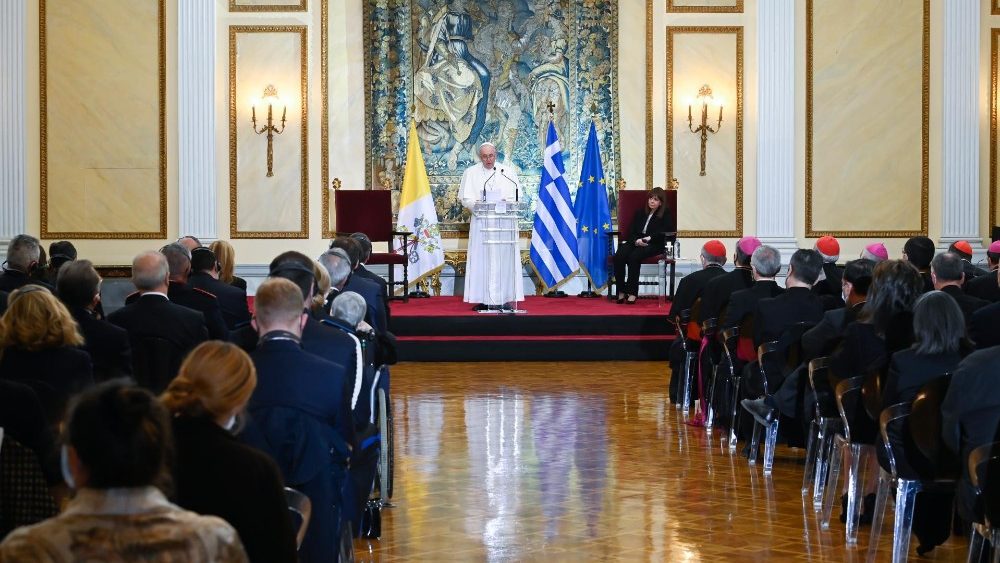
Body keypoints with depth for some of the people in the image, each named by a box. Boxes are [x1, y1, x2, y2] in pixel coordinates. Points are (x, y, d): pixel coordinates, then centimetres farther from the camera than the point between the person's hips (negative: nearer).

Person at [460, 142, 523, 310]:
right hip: (481, 222, 0)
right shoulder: (471, 173, 9)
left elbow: (517, 196, 5)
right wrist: (476, 204, -16)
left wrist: (506, 202, -15)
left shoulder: (508, 172, 9)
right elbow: (465, 198, 4)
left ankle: (505, 298, -2)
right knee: (481, 260, -5)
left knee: (504, 260, -4)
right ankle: (483, 299, -4)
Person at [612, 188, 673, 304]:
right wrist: (636, 240, -8)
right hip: (634, 241, 4)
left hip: (653, 245, -4)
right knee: (619, 256, -29)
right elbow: (631, 230, 14)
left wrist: (649, 238, -19)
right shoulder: (640, 213, 25)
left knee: (634, 256, -36)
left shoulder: (665, 216, 12)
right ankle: (621, 292, -28)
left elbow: (661, 234, -3)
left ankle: (632, 293, -36)